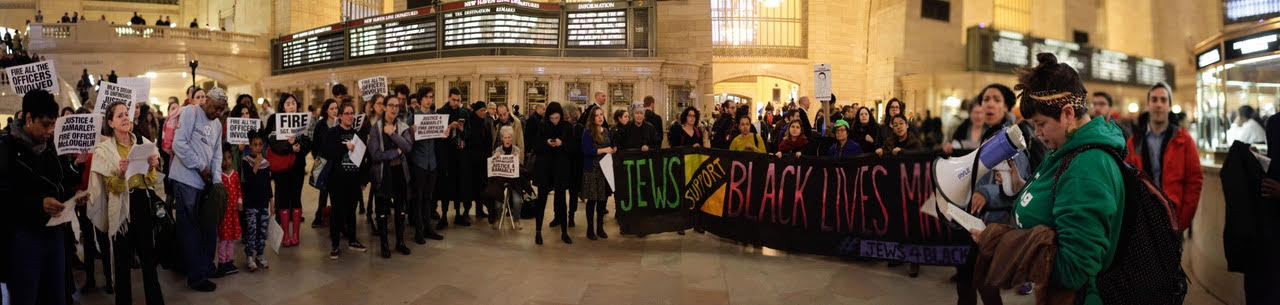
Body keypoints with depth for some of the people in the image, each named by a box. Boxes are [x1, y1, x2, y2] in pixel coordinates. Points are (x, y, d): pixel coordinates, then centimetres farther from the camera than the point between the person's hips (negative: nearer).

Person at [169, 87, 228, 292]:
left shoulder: (217, 125, 18)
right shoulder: (190, 112, -5)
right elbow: (179, 143, -15)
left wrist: (216, 180, 2)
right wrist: (201, 167, -10)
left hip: (205, 183, 7)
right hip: (186, 180, -7)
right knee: (190, 229, -2)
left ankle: (206, 267, 21)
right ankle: (197, 277, 4)